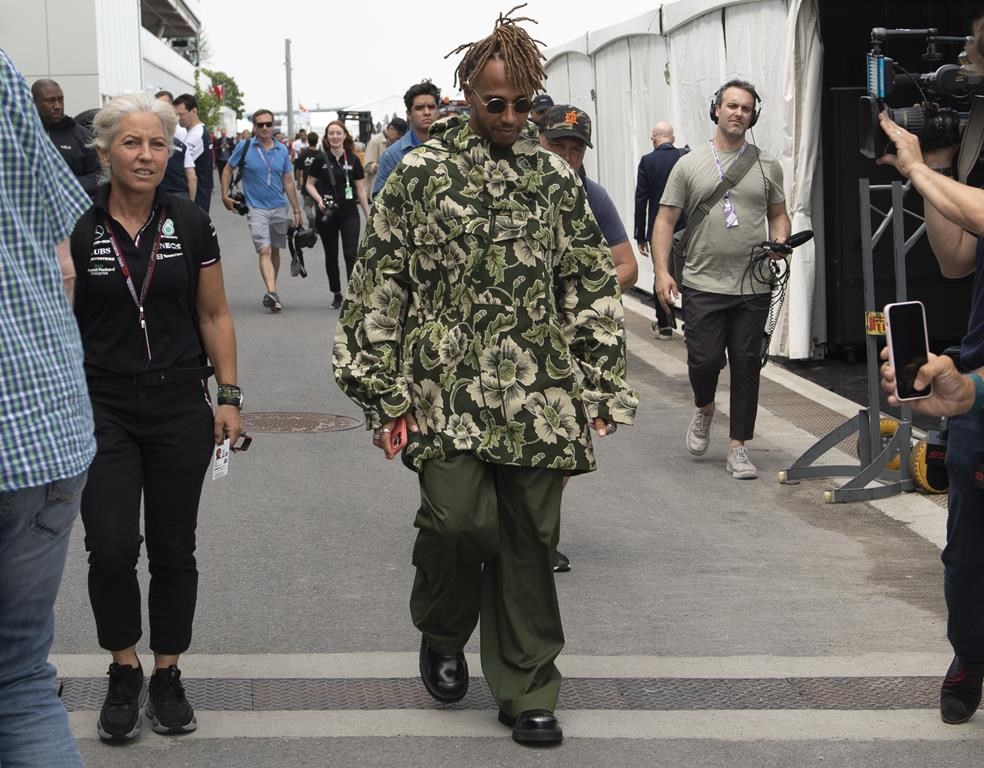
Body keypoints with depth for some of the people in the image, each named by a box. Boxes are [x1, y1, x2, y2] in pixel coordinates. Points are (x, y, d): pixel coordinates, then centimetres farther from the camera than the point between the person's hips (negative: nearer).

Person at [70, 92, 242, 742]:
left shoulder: (190, 224, 1)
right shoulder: (74, 228, -4)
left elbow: (215, 315, 8)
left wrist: (229, 395, 2)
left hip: (180, 408, 2)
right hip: (103, 409, -1)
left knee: (173, 547, 7)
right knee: (111, 548, -10)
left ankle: (167, 675, 23)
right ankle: (125, 673, 12)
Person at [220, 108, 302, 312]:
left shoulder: (282, 150, 5)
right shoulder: (244, 147, -4)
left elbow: (288, 182, 10)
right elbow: (228, 170, 7)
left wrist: (296, 210, 9)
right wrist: (225, 195, -1)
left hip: (280, 207, 4)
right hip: (257, 208, -4)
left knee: (275, 251, 13)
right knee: (265, 251, -17)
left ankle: (272, 290, 27)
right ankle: (272, 293, -28)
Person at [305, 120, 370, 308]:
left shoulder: (353, 160, 2)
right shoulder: (320, 160, -2)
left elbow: (361, 189, 6)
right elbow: (309, 184, 5)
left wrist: (369, 215, 4)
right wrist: (319, 200, -14)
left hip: (349, 213, 0)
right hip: (327, 215, 0)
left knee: (351, 254, -10)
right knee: (331, 256, 10)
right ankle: (336, 294, 25)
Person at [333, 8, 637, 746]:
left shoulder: (557, 179, 9)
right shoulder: (420, 174, 1)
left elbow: (593, 288, 12)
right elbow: (379, 284, 1)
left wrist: (601, 387, 7)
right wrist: (386, 392, -4)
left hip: (538, 399, 3)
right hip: (448, 389, -2)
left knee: (528, 540, 4)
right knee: (457, 518, -15)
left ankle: (526, 692, 17)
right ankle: (443, 636, 17)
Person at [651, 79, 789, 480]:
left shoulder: (767, 166, 8)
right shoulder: (689, 165, 3)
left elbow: (778, 214, 17)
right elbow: (665, 220, 2)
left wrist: (779, 242, -6)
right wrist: (662, 272, -9)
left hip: (753, 288, 2)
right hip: (703, 286, -1)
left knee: (746, 365, 3)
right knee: (704, 360, -6)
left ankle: (738, 448, 11)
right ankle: (704, 409, 28)